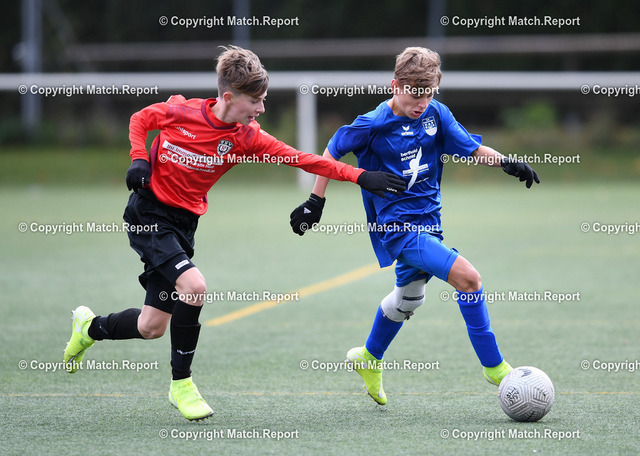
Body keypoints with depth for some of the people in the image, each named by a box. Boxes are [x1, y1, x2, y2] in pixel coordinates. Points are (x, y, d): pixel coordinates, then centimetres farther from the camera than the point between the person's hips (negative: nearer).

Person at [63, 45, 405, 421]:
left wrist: (359, 176, -21)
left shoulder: (246, 137, -7)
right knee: (193, 285, -26)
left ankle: (91, 327, 37)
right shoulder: (181, 112, -14)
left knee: (152, 327, 5)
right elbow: (140, 119, 6)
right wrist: (139, 160, -11)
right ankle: (181, 383, -8)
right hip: (148, 213, -5)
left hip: (184, 222, 5)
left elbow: (300, 160, -14)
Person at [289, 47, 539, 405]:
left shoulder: (436, 114, -1)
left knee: (409, 296, 25)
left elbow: (472, 149, 3)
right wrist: (317, 201, 0)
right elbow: (333, 152, -1)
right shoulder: (373, 126, -14)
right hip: (396, 224, -7)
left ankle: (369, 359, 50)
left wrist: (507, 162, -14)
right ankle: (494, 367, -14)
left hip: (426, 220, 7)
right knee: (467, 277, -21)